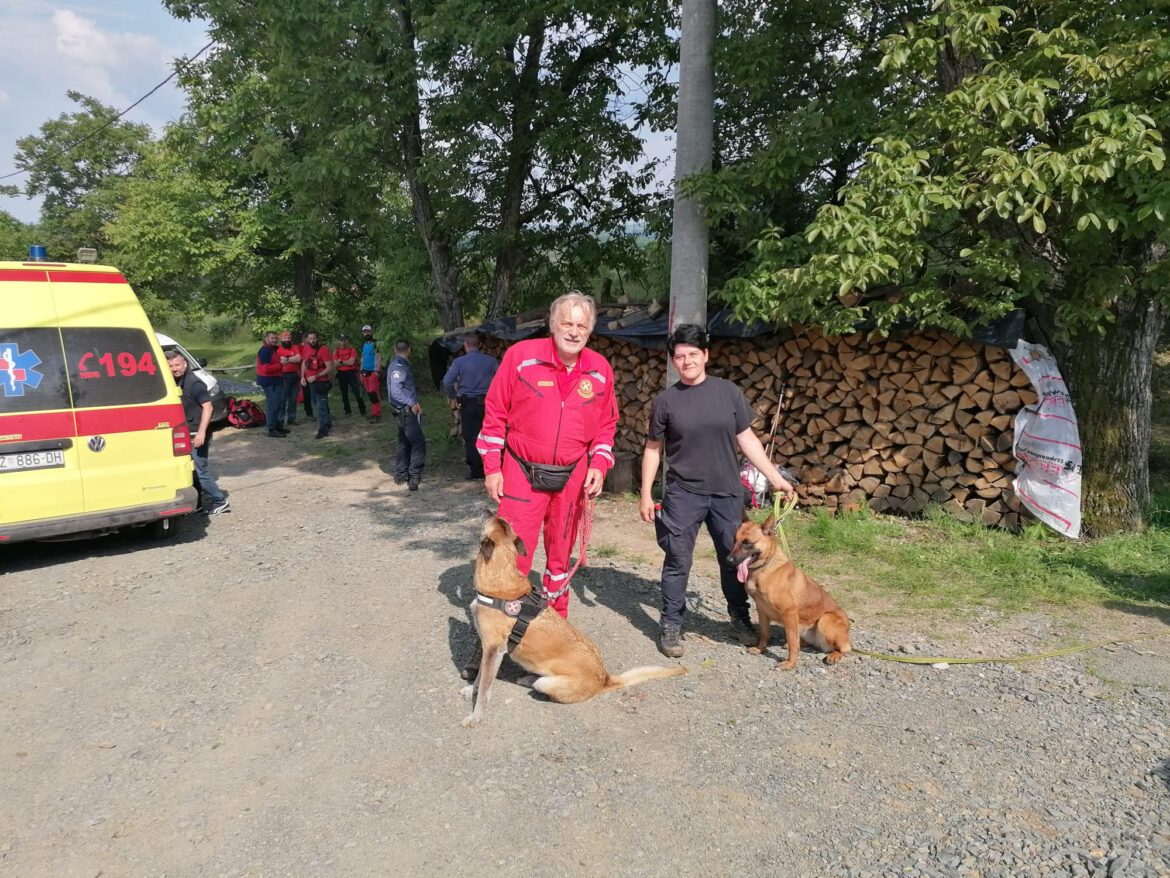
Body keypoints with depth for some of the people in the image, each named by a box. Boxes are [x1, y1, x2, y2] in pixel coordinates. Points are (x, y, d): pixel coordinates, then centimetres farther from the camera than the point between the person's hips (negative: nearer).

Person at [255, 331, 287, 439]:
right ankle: (272, 430, -3)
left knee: (280, 403, 15)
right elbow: (266, 368, -25)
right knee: (272, 405, -7)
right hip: (269, 381, -10)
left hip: (275, 380, 10)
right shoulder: (265, 350, -16)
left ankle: (278, 426, 24)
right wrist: (280, 365, -20)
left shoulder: (272, 349, 16)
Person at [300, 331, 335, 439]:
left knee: (321, 406, -6)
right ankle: (328, 423, 35)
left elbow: (330, 368, -19)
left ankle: (323, 429, 1)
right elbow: (304, 363, 17)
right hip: (310, 382, 7)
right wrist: (302, 377, 6)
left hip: (321, 382, -7)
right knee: (316, 404, 19)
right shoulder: (305, 349, 2)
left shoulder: (323, 349, -18)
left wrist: (316, 376, -21)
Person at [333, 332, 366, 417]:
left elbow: (352, 362, -15)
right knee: (344, 393, 11)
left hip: (351, 373, -4)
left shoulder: (352, 349, -4)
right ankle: (347, 411, 22)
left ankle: (362, 410, -3)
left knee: (357, 392, -9)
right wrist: (347, 362, -12)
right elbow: (336, 364, -5)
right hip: (341, 374, 4)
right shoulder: (336, 350, 4)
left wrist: (341, 362, -7)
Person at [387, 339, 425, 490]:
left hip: (406, 410, 10)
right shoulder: (398, 367, -17)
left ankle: (401, 475, 24)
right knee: (419, 443, -11)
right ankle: (414, 477, -12)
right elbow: (395, 392, -26)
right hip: (406, 410, -10)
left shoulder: (401, 365, 13)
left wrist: (414, 402, 15)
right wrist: (411, 403, -26)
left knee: (405, 443, 17)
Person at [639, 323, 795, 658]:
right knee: (678, 562, 1)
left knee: (734, 558, 11)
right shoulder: (666, 400, -1)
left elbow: (747, 439, 6)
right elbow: (653, 449, 3)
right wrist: (646, 495, -1)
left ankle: (740, 618, 30)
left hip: (727, 493, 2)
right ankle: (671, 625, 14)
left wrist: (775, 477, 3)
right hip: (683, 494, -2)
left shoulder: (728, 392, 2)